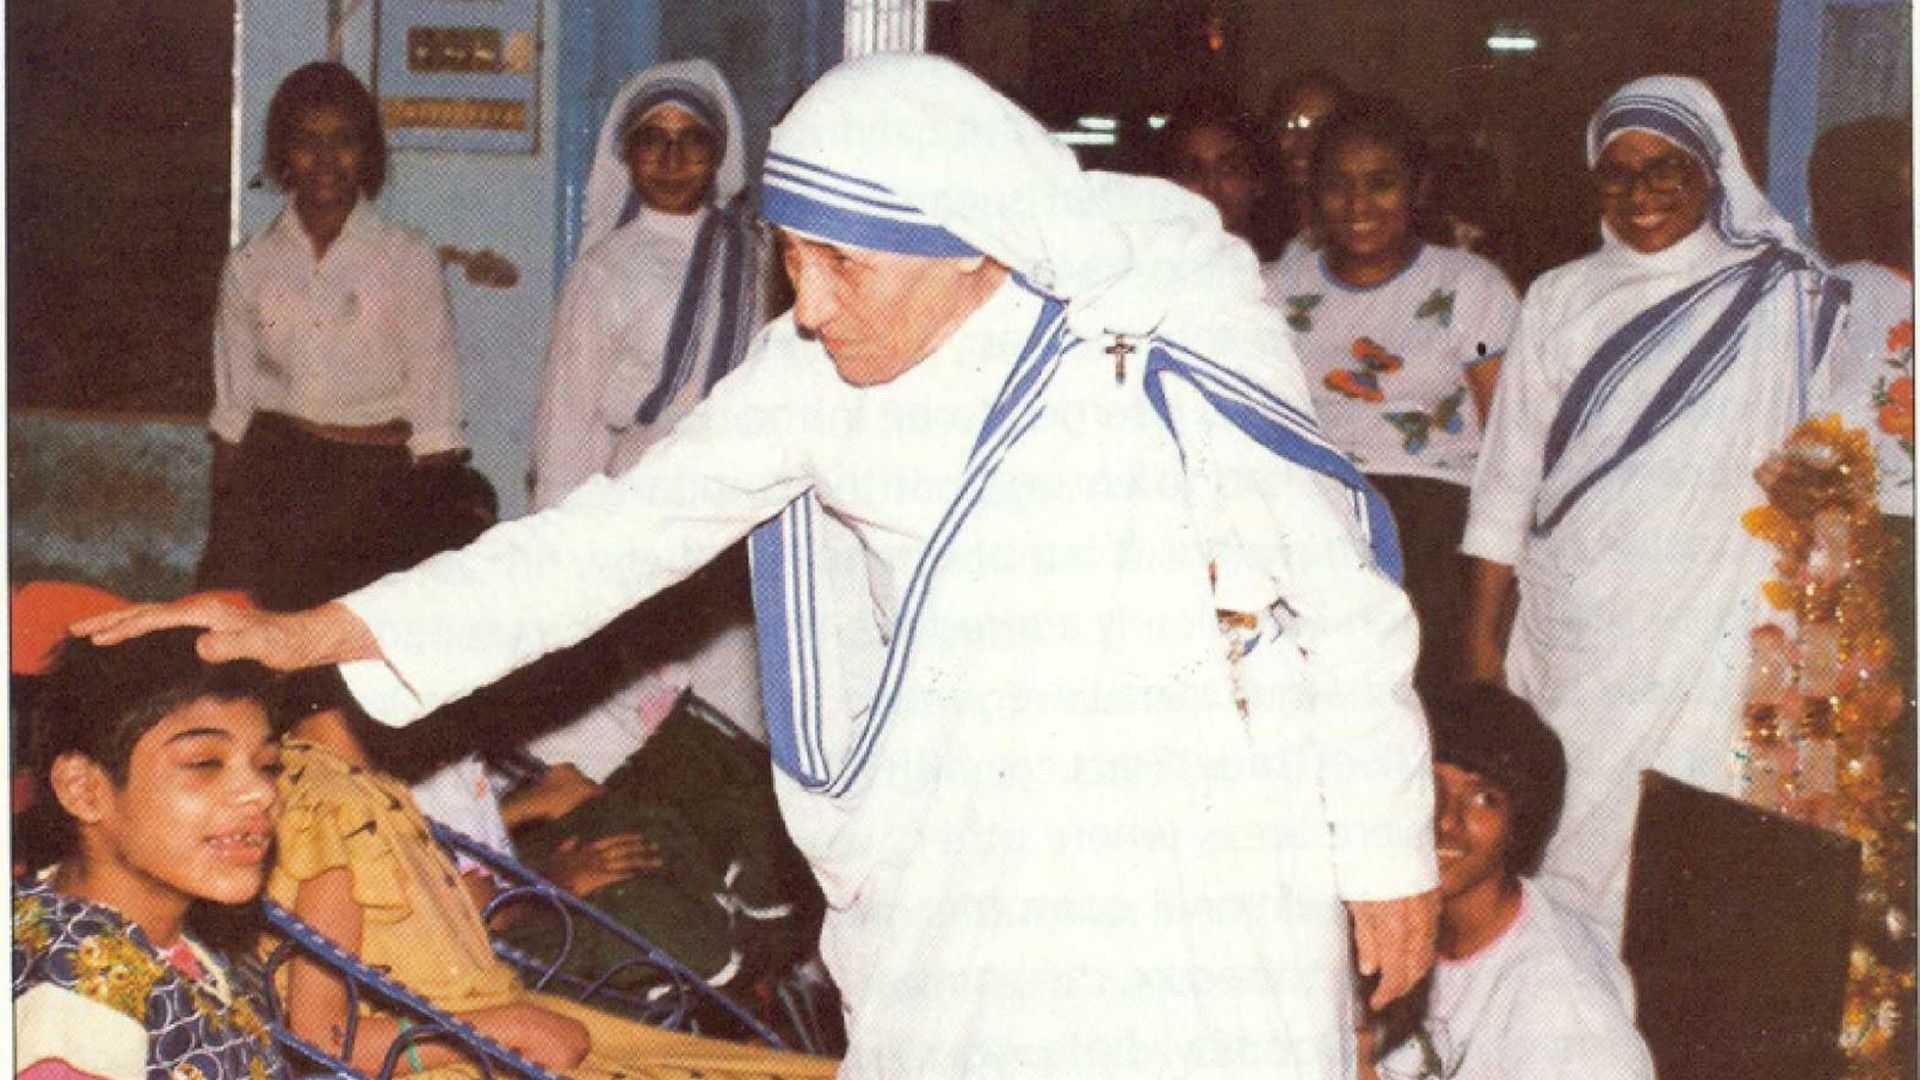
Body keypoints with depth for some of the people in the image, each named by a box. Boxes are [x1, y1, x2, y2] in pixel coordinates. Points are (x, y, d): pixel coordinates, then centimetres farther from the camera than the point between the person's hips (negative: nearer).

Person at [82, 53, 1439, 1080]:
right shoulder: (817, 370, 0)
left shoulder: (1176, 332, -13)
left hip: (1201, 855, -3)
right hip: (960, 865, 4)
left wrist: (1392, 855, 0)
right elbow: (627, 528, 1)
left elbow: (1345, 603, -5)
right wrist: (306, 635, -4)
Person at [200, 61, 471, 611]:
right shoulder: (252, 264, 8)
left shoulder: (408, 259, 0)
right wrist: (220, 537, 10)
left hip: (381, 482, -2)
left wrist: (432, 531, -3)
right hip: (274, 476, 2)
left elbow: (433, 410, 1)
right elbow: (232, 411, 13)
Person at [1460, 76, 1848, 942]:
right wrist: (1482, 635, 7)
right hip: (1567, 635, 3)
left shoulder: (1785, 301, 1)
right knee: (1555, 840, 3)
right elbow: (1506, 480, 11)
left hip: (1706, 637, -3)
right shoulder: (1561, 300, 11)